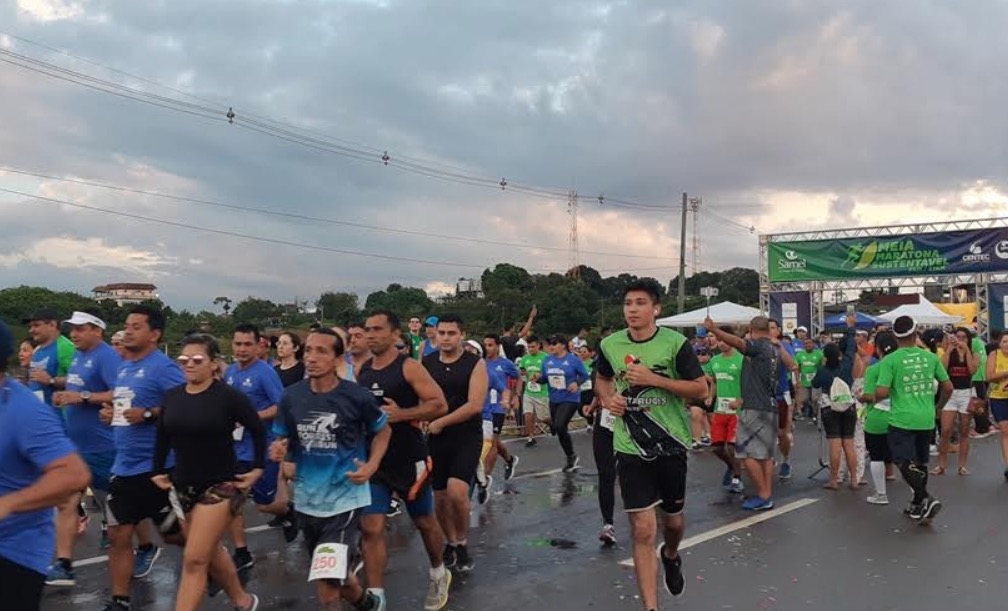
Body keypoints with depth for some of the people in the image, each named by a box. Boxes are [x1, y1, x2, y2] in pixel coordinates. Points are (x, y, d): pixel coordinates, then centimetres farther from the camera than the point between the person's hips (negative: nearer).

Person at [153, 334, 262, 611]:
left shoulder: (228, 395, -13)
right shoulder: (172, 396, 2)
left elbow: (258, 430, -4)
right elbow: (162, 437, 17)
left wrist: (258, 468, -6)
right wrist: (158, 471, 12)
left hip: (222, 485, -6)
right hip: (184, 486, 7)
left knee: (194, 560, -11)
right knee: (210, 552, 18)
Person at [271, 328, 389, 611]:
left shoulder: (356, 396, -13)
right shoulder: (291, 396, -5)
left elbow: (383, 430, 3)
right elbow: (282, 439, 9)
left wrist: (372, 465, -12)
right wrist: (278, 451, -14)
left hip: (344, 496, -5)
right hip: (307, 497, 5)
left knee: (326, 579, -12)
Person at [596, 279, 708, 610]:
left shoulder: (675, 343, -10)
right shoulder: (610, 344, -1)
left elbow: (701, 389, -10)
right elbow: (602, 379, 19)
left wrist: (654, 379, -21)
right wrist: (608, 399, -4)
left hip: (671, 445, 0)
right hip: (631, 448, 1)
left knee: (674, 520, 19)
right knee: (643, 530, -5)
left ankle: (670, 555, 54)